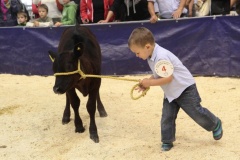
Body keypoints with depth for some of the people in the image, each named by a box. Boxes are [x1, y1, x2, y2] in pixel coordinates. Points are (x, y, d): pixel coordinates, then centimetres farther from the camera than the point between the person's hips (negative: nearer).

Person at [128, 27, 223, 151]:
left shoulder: (161, 57, -32)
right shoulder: (151, 57, 1)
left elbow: (168, 78, -31)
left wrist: (150, 83, -23)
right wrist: (147, 83, -5)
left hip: (185, 88, -9)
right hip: (170, 92, 9)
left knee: (197, 113, 4)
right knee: (166, 117, 5)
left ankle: (215, 125, 29)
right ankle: (167, 141, 17)